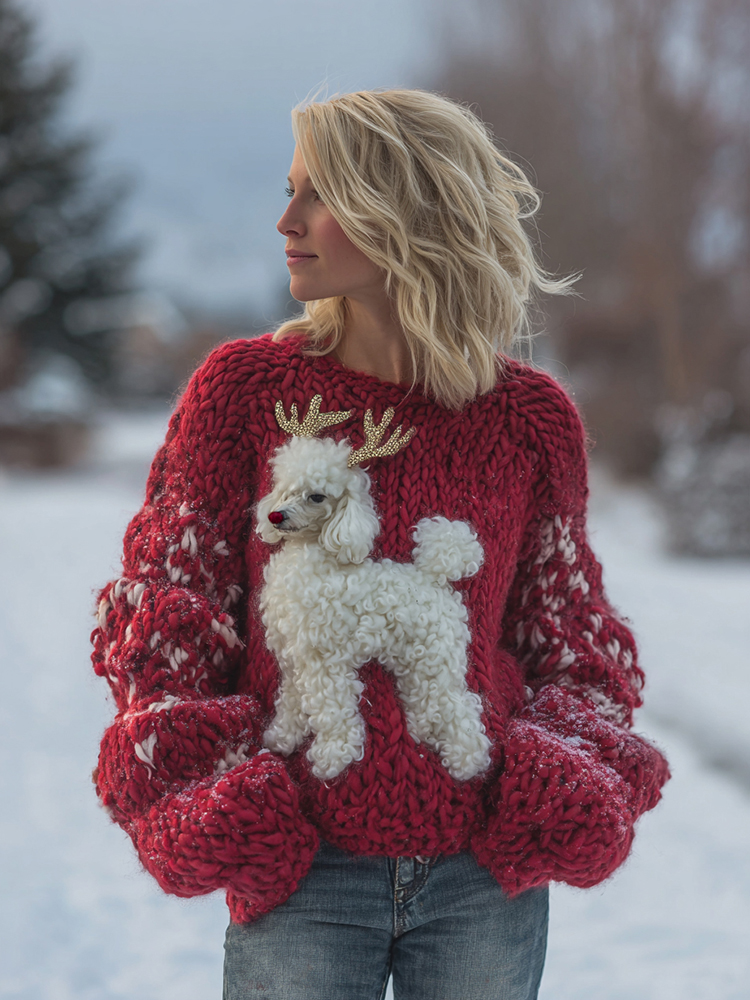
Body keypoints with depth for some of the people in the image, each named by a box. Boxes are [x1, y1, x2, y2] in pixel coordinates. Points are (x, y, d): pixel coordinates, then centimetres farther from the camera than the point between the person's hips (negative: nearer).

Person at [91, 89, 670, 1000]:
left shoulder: (530, 419, -1)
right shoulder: (243, 387, -2)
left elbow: (569, 634, 11)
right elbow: (162, 599, 2)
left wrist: (574, 783, -5)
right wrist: (197, 789, -10)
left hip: (484, 874, 1)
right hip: (301, 870, -1)